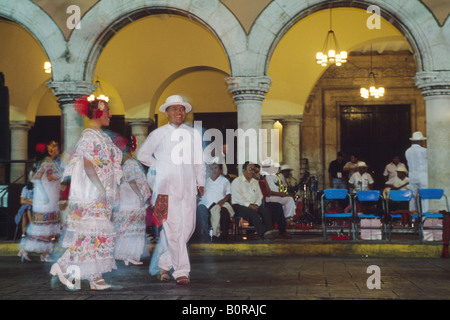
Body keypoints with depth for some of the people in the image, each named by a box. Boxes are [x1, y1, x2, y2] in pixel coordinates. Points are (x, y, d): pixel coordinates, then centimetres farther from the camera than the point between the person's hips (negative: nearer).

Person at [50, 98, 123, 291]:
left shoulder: (102, 136, 17)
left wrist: (114, 188, 15)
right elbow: (88, 165, -17)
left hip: (103, 193, 9)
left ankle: (95, 276, 9)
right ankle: (63, 267, 1)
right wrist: (101, 188, -19)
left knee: (101, 231, 6)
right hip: (92, 193, -9)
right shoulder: (89, 135, -11)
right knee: (91, 231, -9)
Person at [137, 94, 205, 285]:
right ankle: (181, 271, -6)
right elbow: (142, 155, 15)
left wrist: (201, 182, 12)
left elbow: (199, 160, 19)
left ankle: (163, 264, 20)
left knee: (188, 227, 2)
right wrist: (157, 167, 6)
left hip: (188, 188, 4)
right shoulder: (158, 134, 5)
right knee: (174, 228, -10)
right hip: (166, 187, -4)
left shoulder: (193, 134, 14)